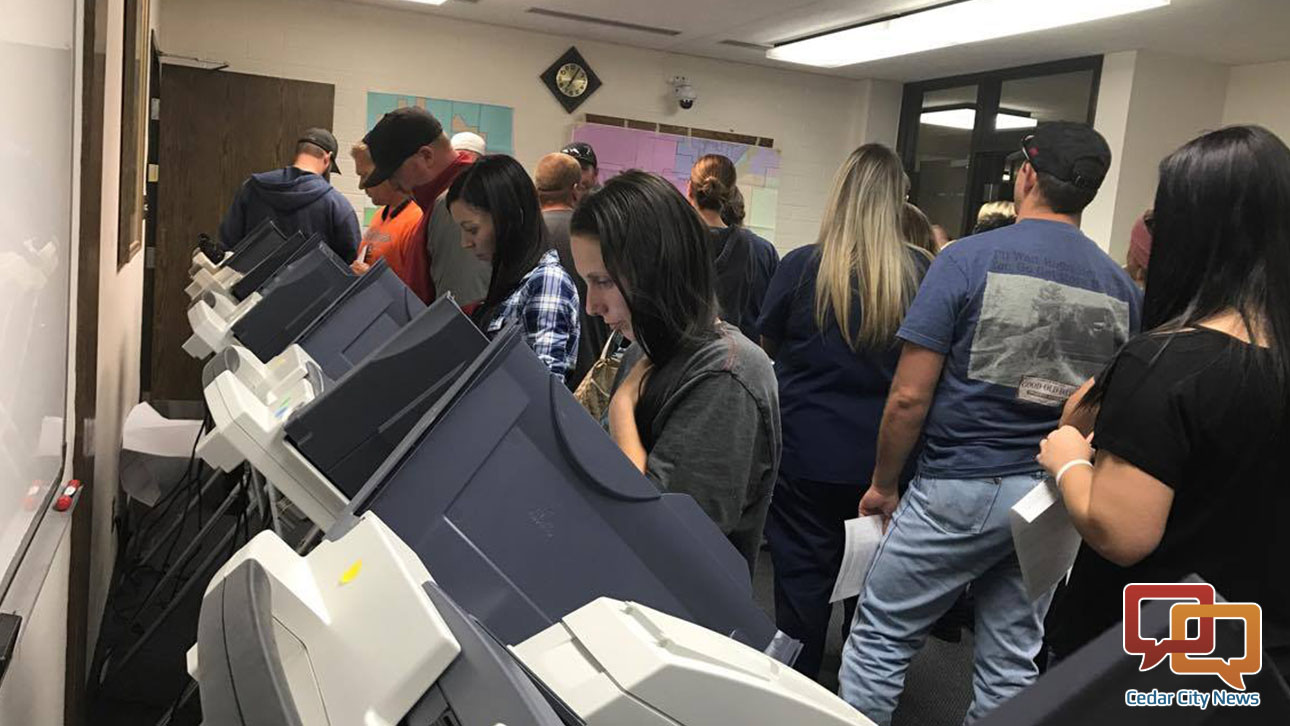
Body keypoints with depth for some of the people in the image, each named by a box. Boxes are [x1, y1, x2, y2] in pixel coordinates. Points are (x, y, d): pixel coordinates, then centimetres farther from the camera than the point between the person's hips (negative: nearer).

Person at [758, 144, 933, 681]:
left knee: (804, 574, 10)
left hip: (807, 451, -3)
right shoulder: (919, 272, -8)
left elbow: (768, 344, 4)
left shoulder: (802, 266, -13)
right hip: (882, 455, 3)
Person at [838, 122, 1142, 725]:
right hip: (1052, 498, 5)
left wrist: (883, 483, 0)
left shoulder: (968, 259, -10)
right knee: (1012, 664, 15)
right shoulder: (1121, 287, 4)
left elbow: (909, 396, -13)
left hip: (958, 489, -5)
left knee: (879, 639, 9)